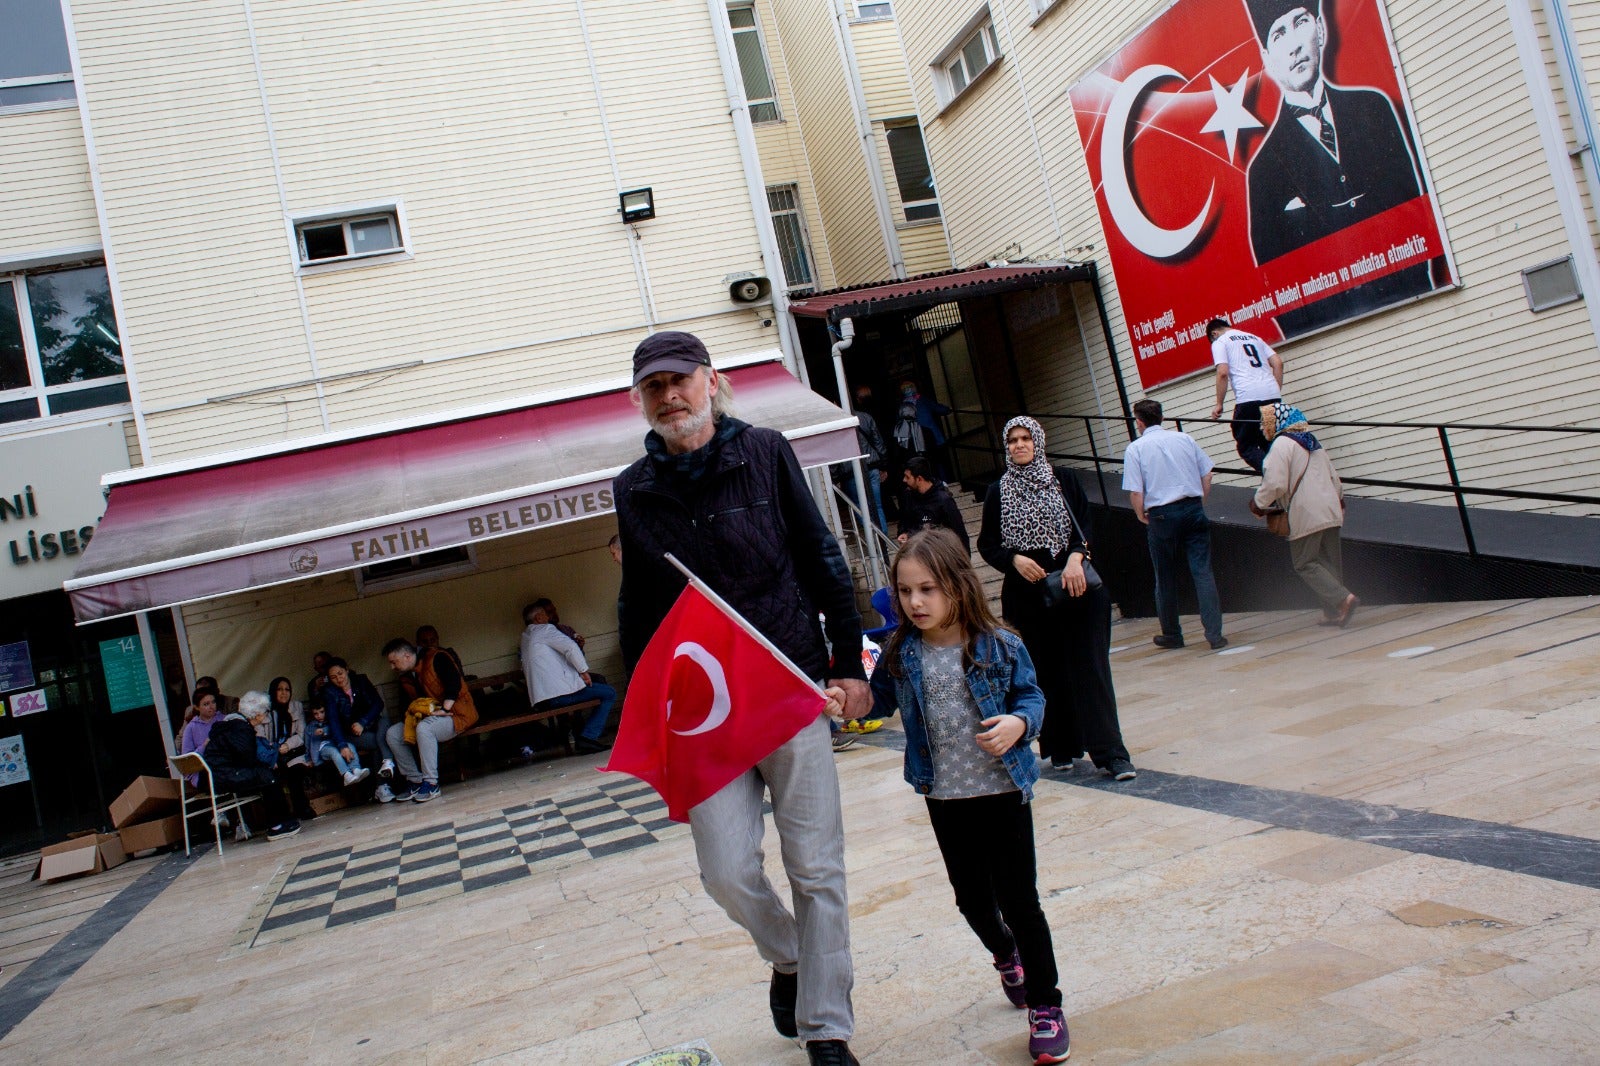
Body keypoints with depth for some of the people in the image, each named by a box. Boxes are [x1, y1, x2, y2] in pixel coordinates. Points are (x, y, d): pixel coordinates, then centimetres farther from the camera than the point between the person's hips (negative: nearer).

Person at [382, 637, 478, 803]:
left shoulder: (436, 659, -12)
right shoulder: (406, 677, 13)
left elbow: (454, 683, -22)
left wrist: (444, 710, -25)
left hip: (457, 714, -9)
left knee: (424, 728, -36)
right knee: (393, 733, -5)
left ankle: (431, 784, -28)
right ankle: (415, 781, -4)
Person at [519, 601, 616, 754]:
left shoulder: (526, 638, 25)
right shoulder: (545, 629, -2)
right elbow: (570, 647, -17)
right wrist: (584, 671, -6)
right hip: (559, 693, -9)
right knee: (609, 694, -1)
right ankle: (588, 736, -12)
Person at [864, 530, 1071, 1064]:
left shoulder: (999, 646, -12)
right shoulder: (900, 653, -6)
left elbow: (1031, 695, -2)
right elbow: (882, 699, 8)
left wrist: (1019, 723, -22)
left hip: (1003, 792, -3)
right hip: (945, 798, 3)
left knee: (1019, 899, 3)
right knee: (972, 898, 17)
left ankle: (1045, 1007, 20)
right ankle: (1006, 954, 50)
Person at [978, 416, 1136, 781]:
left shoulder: (1064, 480, 6)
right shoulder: (998, 492, 7)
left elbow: (1085, 527, 0)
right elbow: (986, 544, 5)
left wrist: (1075, 558, -19)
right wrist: (1015, 560, -13)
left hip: (1074, 585, -1)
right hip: (1028, 594, 1)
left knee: (1089, 667, -5)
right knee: (1047, 672, 5)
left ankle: (1110, 751, -6)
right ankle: (1061, 749, 14)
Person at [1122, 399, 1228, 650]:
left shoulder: (1135, 449, -3)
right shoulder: (1184, 438, 7)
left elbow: (1135, 492, -9)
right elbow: (1207, 476, 6)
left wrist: (1141, 515, 8)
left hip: (1161, 515, -2)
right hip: (1193, 509, 2)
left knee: (1166, 578, 11)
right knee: (1202, 571, 0)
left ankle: (1172, 635, 21)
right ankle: (1215, 634, -5)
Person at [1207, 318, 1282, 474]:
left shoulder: (1219, 342, 9)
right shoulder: (1254, 337, 28)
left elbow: (1223, 373, -6)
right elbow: (1278, 363, 17)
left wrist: (1219, 404, 0)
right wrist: (1277, 391, 20)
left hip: (1248, 397, -6)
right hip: (1272, 396, 6)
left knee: (1246, 447, 2)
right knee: (1269, 444, 14)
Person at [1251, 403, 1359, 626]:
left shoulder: (1282, 443, -9)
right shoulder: (1312, 441, 19)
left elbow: (1275, 484, -16)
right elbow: (1333, 475, 24)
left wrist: (1259, 503, -1)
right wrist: (1338, 498, 36)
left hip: (1306, 515, -9)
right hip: (1330, 511, 9)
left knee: (1305, 564, -3)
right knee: (1330, 562, 10)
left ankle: (1343, 599, -16)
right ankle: (1333, 612, 11)